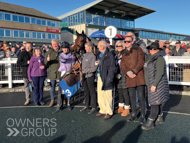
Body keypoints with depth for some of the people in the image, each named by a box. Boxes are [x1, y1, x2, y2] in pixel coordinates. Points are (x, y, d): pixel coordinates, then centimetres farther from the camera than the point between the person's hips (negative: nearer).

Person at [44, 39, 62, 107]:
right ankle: (52, 100, 17)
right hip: (52, 71, 0)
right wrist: (47, 60, -23)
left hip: (61, 71, 0)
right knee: (52, 86, 6)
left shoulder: (62, 51, 4)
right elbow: (45, 62, -1)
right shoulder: (49, 52, 4)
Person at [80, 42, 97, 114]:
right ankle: (87, 105, 29)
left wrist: (85, 71, -14)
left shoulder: (92, 56, -13)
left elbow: (93, 68, -17)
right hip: (84, 76, 8)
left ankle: (94, 107, 13)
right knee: (86, 91, 16)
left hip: (90, 76, -8)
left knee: (92, 91, 2)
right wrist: (82, 70, 2)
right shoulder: (85, 54, 11)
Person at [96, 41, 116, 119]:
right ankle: (103, 110, 28)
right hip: (99, 77, 9)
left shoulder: (109, 55, -13)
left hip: (106, 78, -9)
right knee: (100, 94, 14)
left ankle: (109, 112, 15)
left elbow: (112, 68, -15)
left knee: (107, 95, 0)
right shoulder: (100, 54, 14)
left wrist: (109, 79, -19)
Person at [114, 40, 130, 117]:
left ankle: (127, 109, 9)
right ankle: (121, 107, 27)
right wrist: (116, 74, 11)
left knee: (125, 92, -3)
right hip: (118, 76, 7)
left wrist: (123, 75, -15)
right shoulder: (116, 54, 13)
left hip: (124, 76, -7)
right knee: (119, 92, 14)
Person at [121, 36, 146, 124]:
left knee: (141, 96, -2)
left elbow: (141, 62, -9)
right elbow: (123, 64, 9)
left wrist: (133, 71, -15)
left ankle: (143, 116, 9)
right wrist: (127, 73, -9)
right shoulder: (124, 53, 16)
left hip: (139, 76, -4)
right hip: (129, 78, 5)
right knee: (132, 96, 10)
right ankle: (133, 114, 23)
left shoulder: (138, 50, 1)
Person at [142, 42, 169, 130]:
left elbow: (160, 73, -20)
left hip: (157, 84, -9)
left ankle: (150, 122, 0)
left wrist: (154, 84, -23)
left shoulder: (159, 58, -13)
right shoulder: (151, 58, 15)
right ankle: (160, 118, 28)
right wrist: (150, 84, 19)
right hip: (152, 84, 9)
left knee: (155, 103, -5)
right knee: (157, 102, 16)